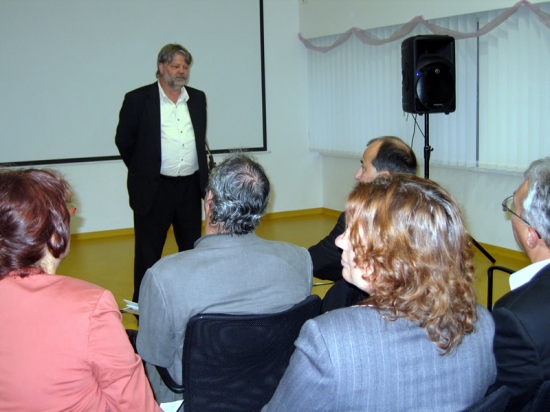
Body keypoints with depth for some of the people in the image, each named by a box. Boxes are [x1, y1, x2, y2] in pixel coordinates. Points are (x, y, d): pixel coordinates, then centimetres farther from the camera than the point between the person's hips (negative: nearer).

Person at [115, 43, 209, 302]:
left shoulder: (198, 99, 9)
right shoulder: (138, 99, -5)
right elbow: (123, 140, 1)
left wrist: (201, 176, 14)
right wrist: (143, 171, 7)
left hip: (190, 187, 5)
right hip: (154, 189, -4)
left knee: (193, 249, 13)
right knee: (148, 253, 4)